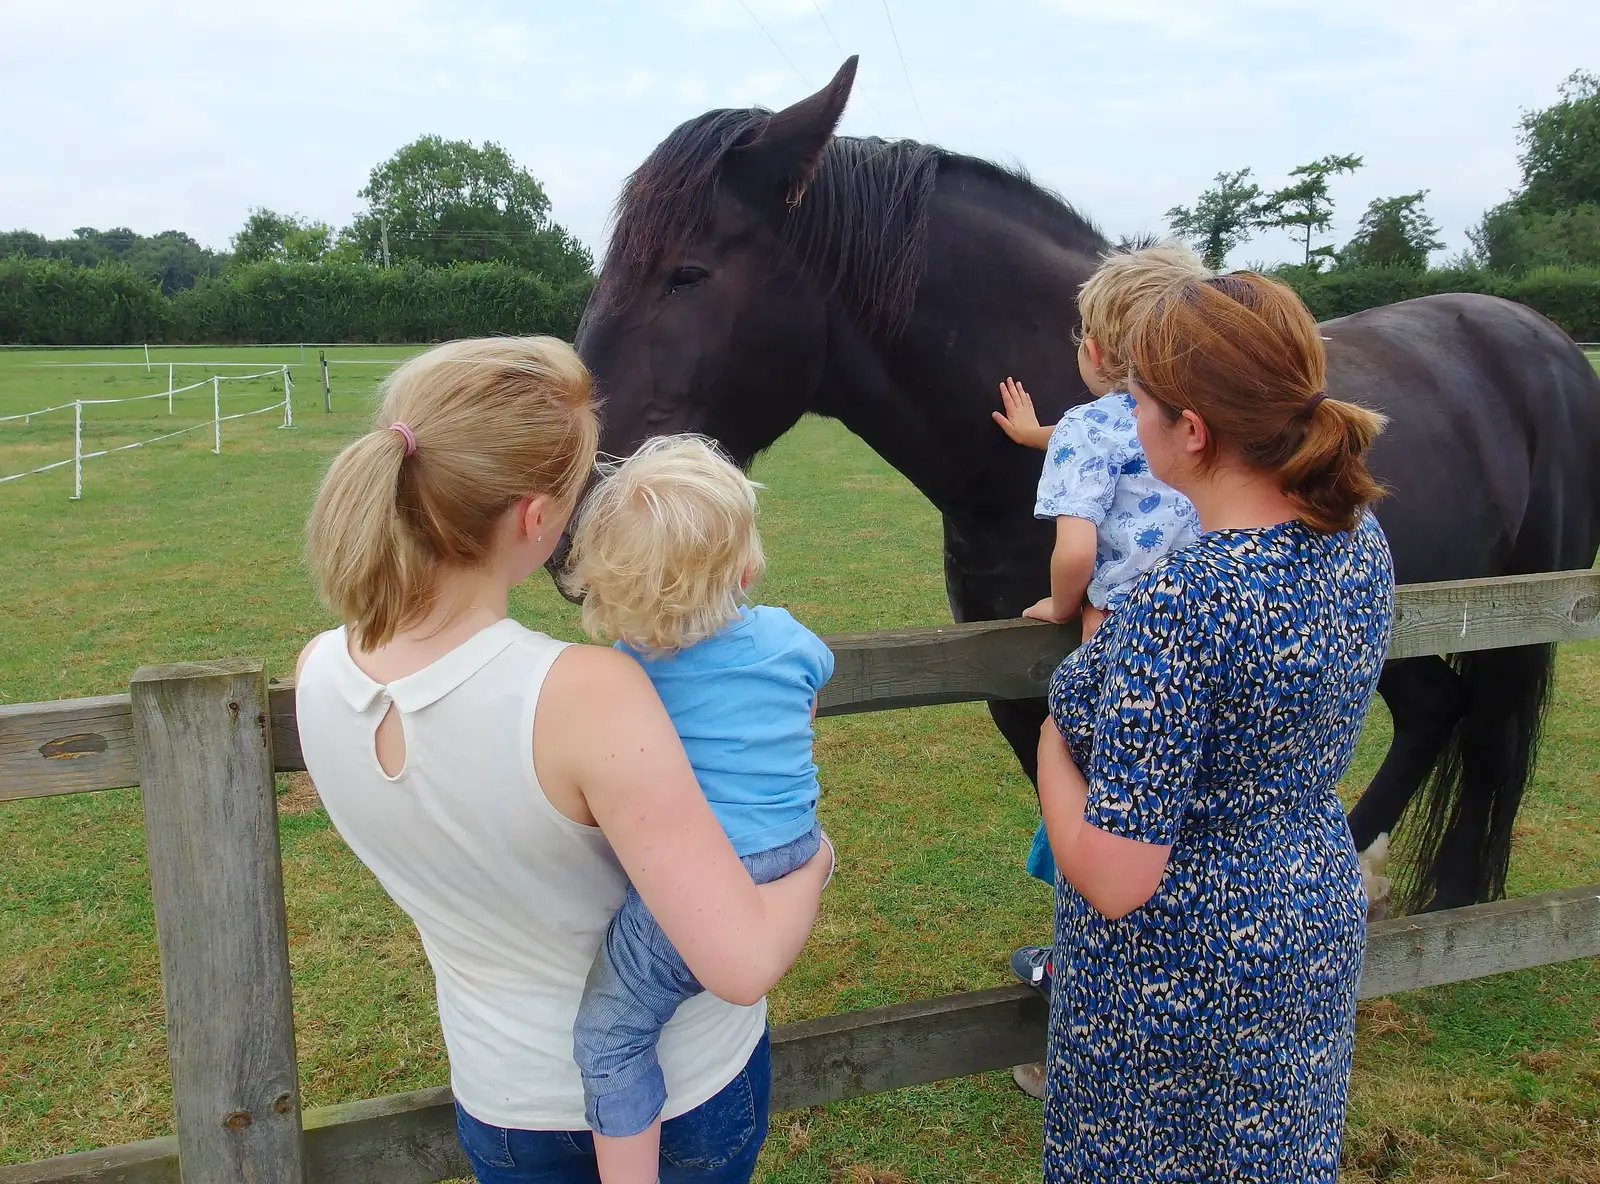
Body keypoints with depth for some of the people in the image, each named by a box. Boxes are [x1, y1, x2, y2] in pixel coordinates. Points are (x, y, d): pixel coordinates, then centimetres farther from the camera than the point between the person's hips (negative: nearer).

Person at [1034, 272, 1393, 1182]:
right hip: (1324, 914, 7)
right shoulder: (1362, 537, -7)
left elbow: (1112, 880, -30)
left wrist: (1053, 743, -13)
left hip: (1180, 976, -7)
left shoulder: (1182, 603, -33)